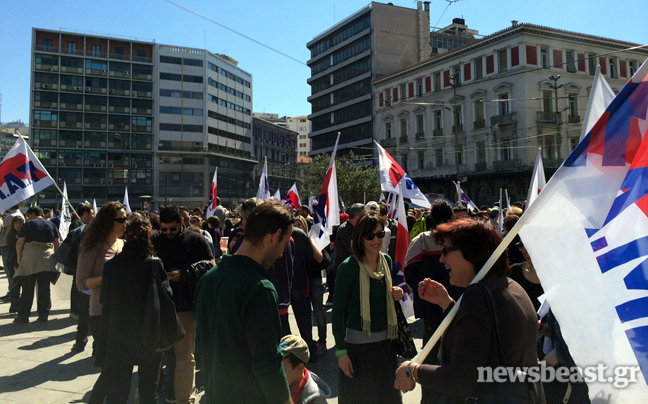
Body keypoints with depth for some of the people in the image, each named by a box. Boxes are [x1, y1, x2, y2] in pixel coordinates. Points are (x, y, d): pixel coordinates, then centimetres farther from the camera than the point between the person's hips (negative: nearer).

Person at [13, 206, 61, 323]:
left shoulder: (28, 224, 2)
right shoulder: (51, 225, 12)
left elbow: (19, 243, -4)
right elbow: (57, 242, 8)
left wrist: (18, 256, 8)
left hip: (29, 258, -3)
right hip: (47, 259, 3)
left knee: (27, 289, 3)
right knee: (44, 288, 5)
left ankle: (23, 315, 5)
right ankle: (43, 315, 5)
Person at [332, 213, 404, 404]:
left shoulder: (386, 260, 2)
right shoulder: (349, 267, -17)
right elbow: (337, 311, -14)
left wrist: (395, 295, -4)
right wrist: (341, 351, -16)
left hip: (386, 340, 6)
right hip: (358, 343, -6)